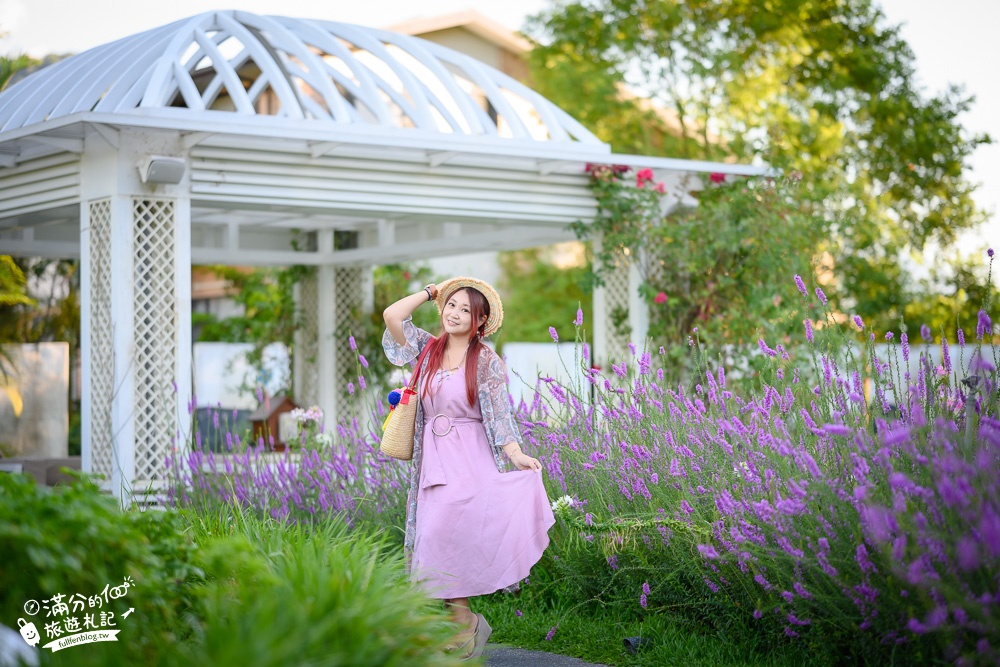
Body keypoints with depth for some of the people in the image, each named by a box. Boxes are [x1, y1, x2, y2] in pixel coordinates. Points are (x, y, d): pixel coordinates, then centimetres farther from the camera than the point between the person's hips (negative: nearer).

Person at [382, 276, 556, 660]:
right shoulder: (428, 348, 10)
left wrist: (515, 454, -22)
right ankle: (462, 623, 10)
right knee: (434, 539, 1)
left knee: (446, 535, -16)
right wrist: (431, 292, 11)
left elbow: (497, 413, -8)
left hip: (469, 459, -5)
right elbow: (392, 316, 1)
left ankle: (463, 621, -3)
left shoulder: (487, 361, -2)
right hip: (432, 457, 5)